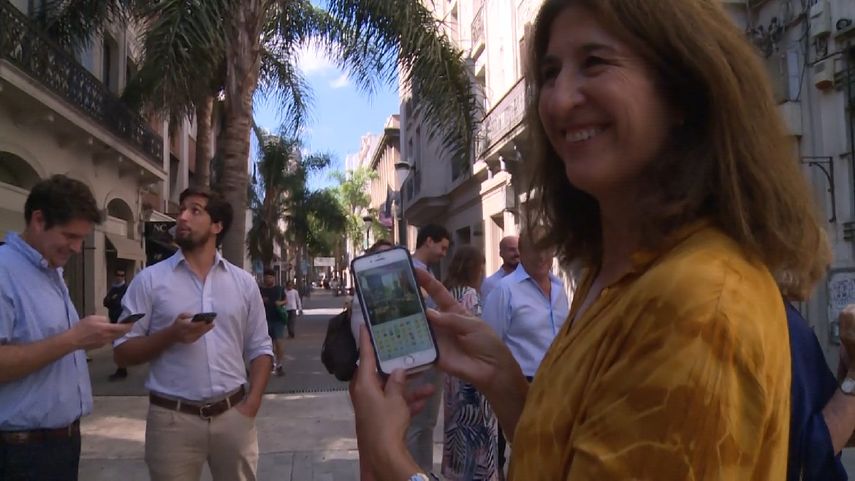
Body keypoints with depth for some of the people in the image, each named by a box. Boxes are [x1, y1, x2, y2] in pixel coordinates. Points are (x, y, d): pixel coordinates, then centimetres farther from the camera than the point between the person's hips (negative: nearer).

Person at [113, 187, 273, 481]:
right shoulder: (150, 280, 0)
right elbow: (122, 352, 0)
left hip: (233, 416, 2)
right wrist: (170, 335, -16)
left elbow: (260, 349, 9)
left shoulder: (244, 282, 6)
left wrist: (252, 403, -4)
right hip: (173, 419, -2)